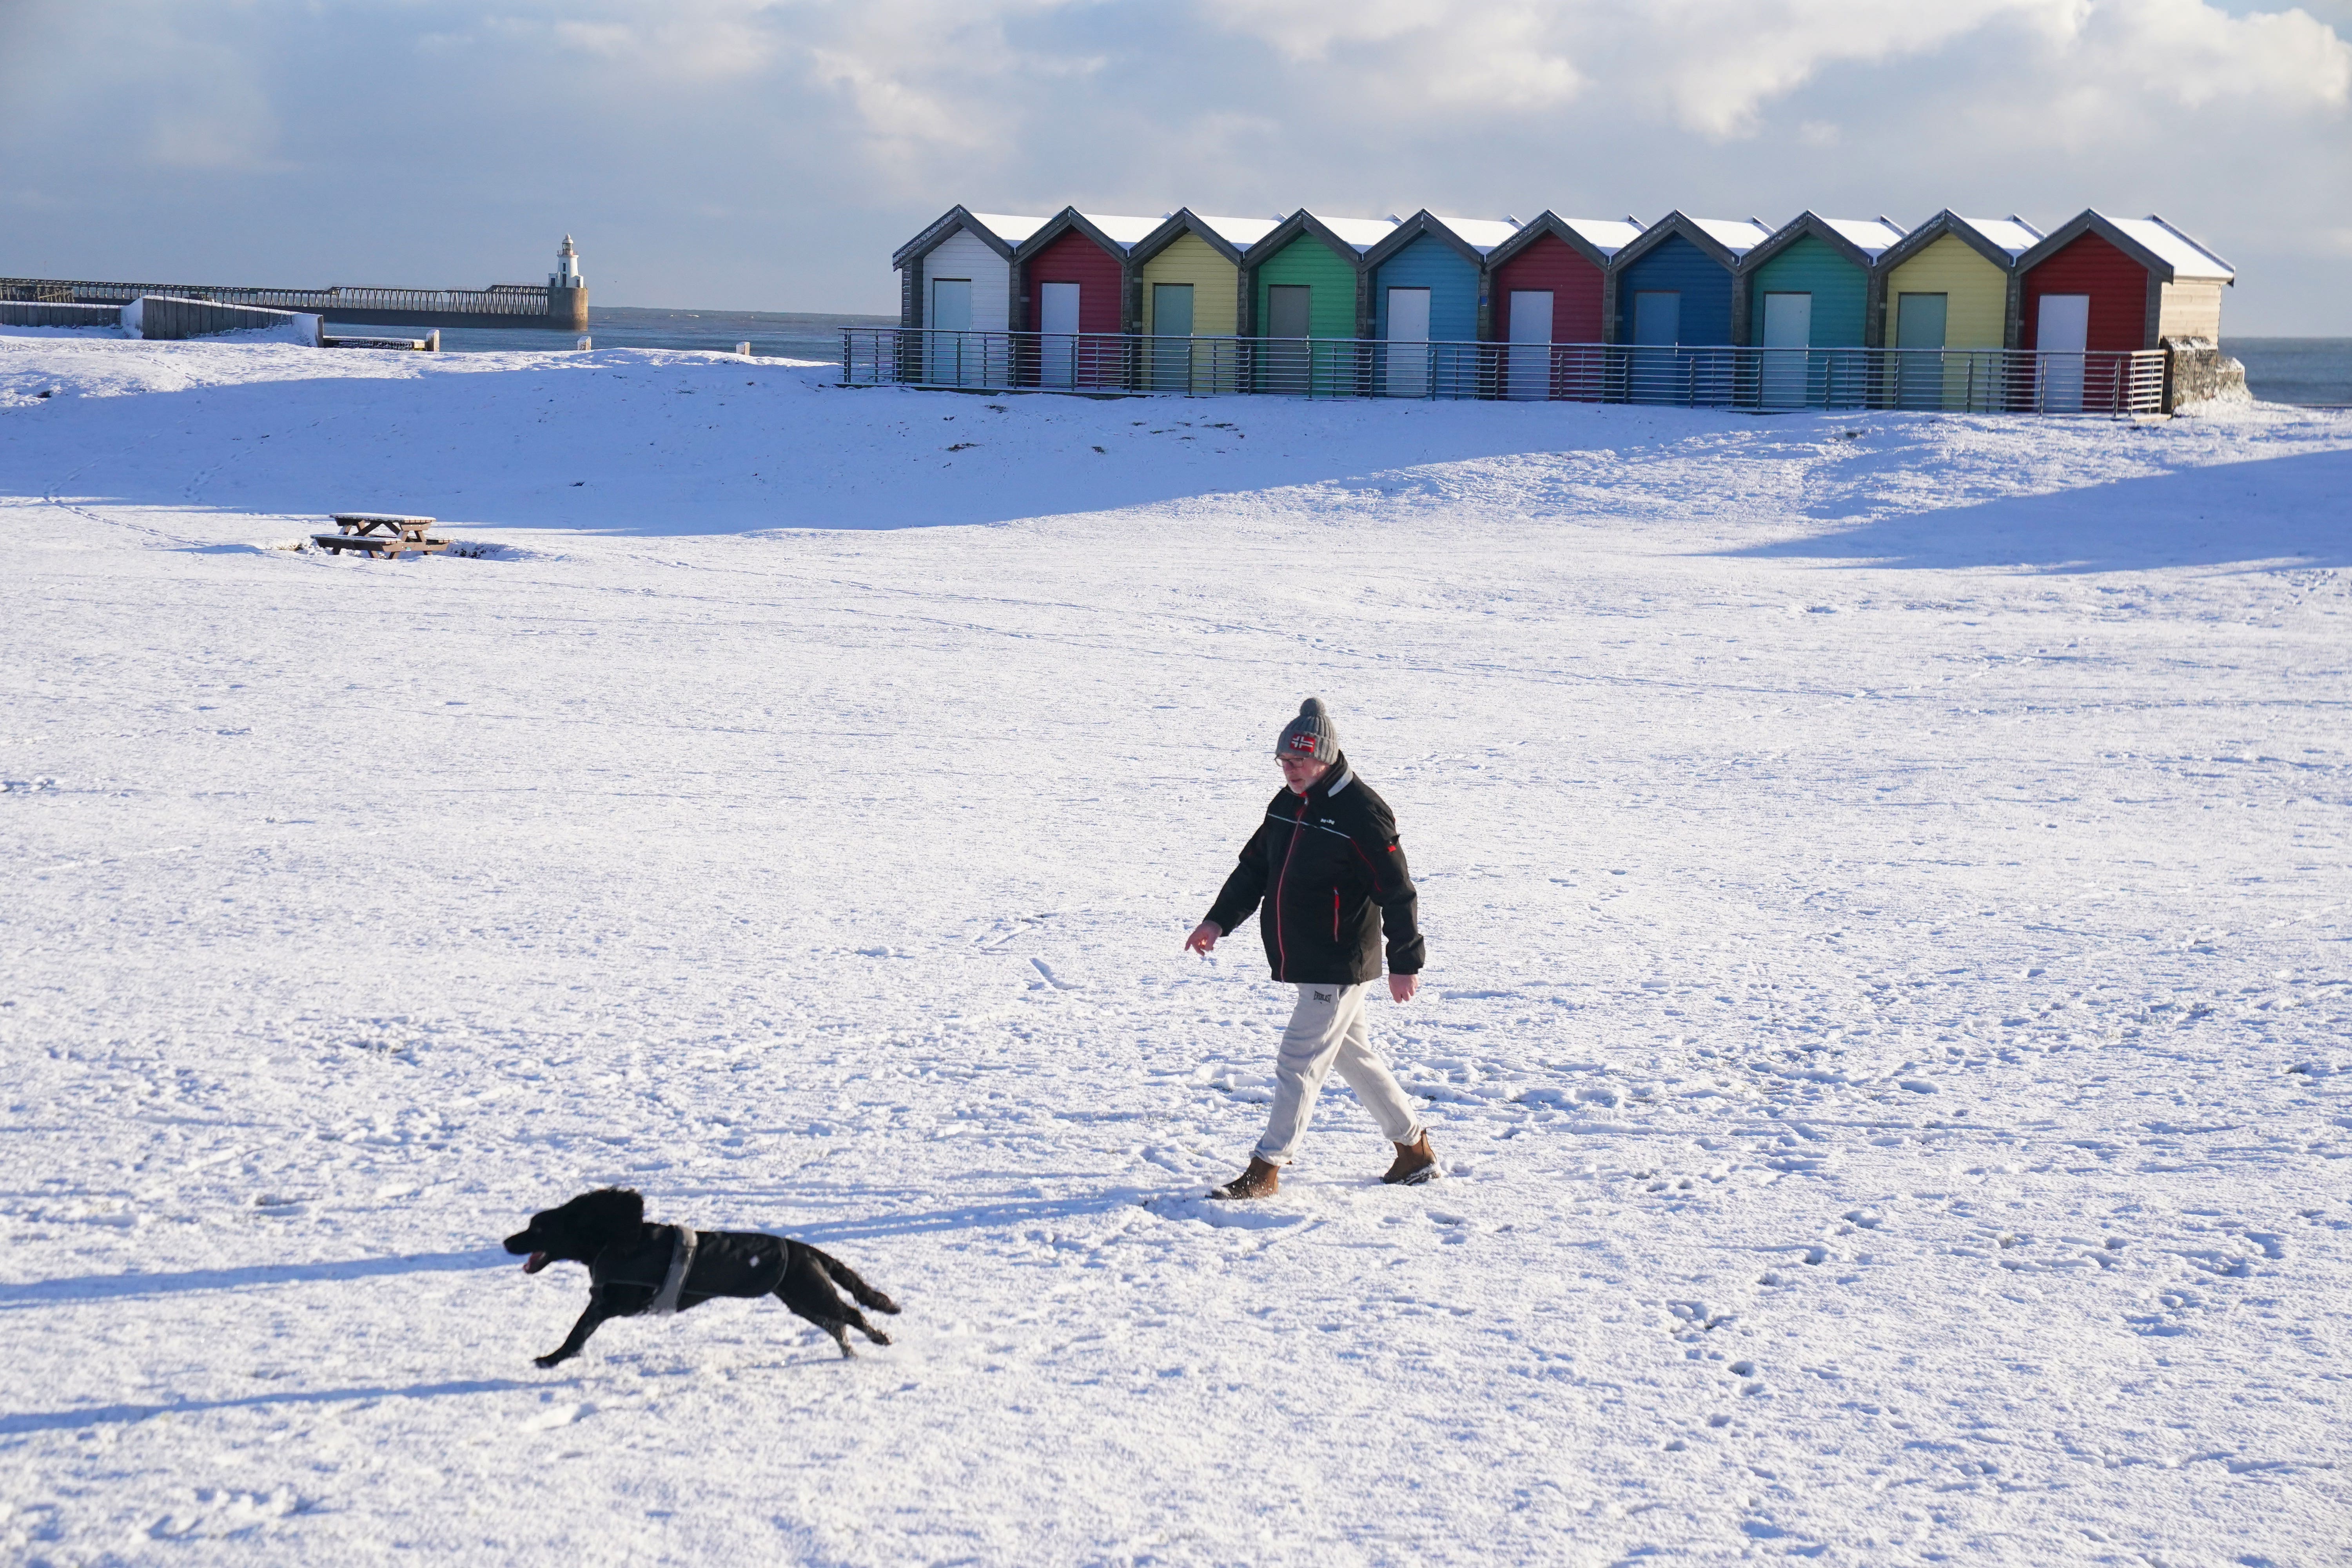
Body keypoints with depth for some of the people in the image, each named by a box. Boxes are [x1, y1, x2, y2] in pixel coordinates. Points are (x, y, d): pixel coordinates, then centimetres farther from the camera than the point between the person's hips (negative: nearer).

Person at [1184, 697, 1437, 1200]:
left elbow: (1396, 891, -15)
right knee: (1353, 1055, 17)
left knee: (1299, 1063, -8)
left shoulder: (1362, 813, -17)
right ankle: (1415, 1151, 30)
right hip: (1304, 963, 9)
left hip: (1339, 965, -9)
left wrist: (1405, 963, -14)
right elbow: (1255, 866, 16)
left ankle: (1266, 1170, -3)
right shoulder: (1288, 802, 7)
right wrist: (1219, 921, 6)